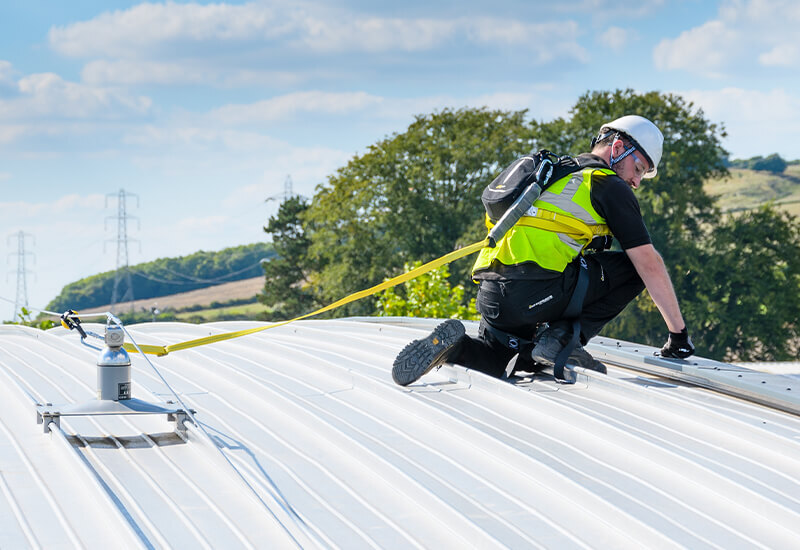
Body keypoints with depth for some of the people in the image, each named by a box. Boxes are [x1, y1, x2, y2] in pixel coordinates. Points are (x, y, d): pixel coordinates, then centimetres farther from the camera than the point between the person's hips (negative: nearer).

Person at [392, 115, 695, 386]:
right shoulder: (610, 185, 5)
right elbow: (649, 263, 4)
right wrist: (678, 332, 9)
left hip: (491, 297, 7)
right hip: (536, 291, -7)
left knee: (502, 362, 31)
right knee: (634, 266, 9)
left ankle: (455, 346, -1)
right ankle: (563, 338, -2)